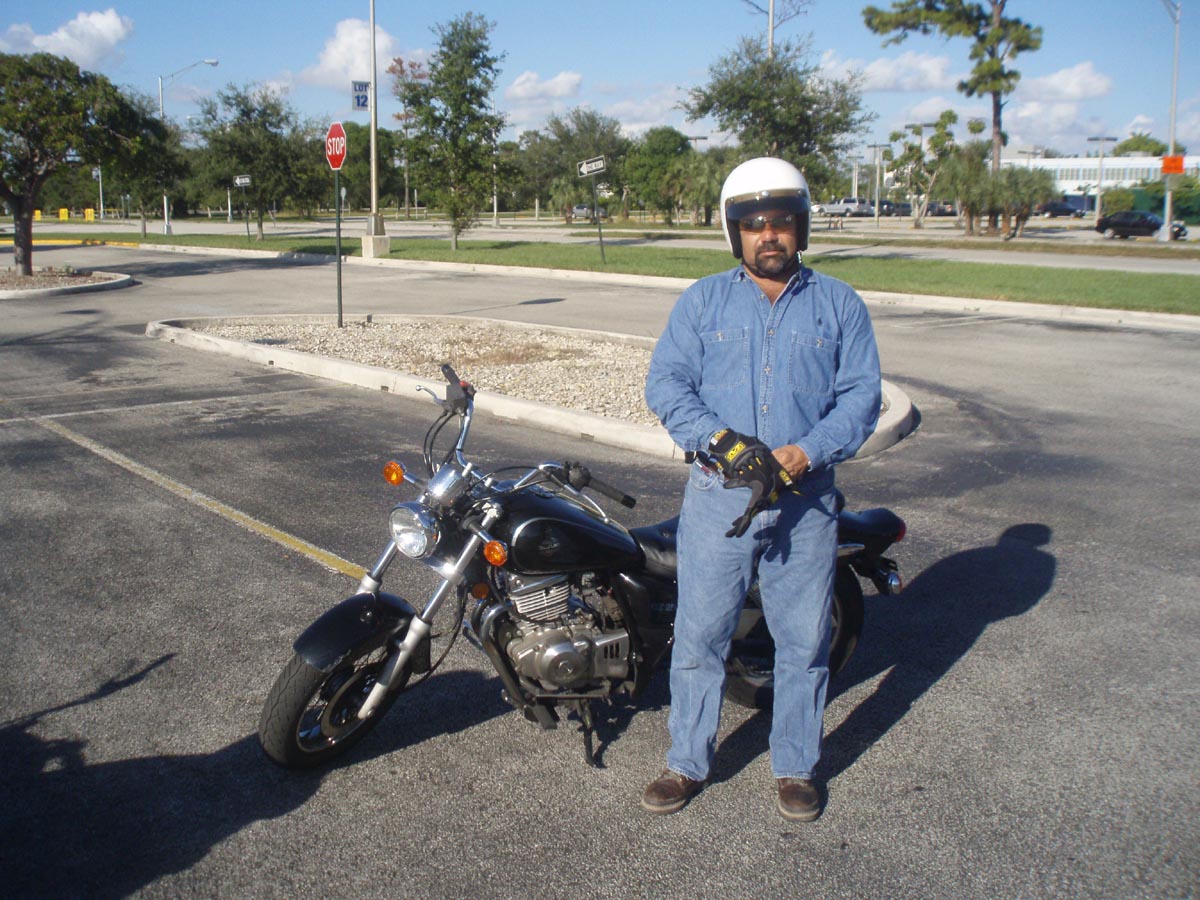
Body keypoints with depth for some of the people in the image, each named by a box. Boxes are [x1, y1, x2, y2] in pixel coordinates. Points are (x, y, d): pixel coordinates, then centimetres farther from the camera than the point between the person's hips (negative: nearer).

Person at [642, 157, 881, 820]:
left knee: (803, 643, 9)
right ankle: (688, 763, 24)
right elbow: (665, 382, -3)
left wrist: (804, 454, -16)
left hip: (805, 501, 1)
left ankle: (795, 767, 28)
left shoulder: (839, 305, 7)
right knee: (698, 635, 6)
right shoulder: (702, 301, 7)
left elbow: (861, 396, 0)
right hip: (717, 497, 0)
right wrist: (722, 441, -18)